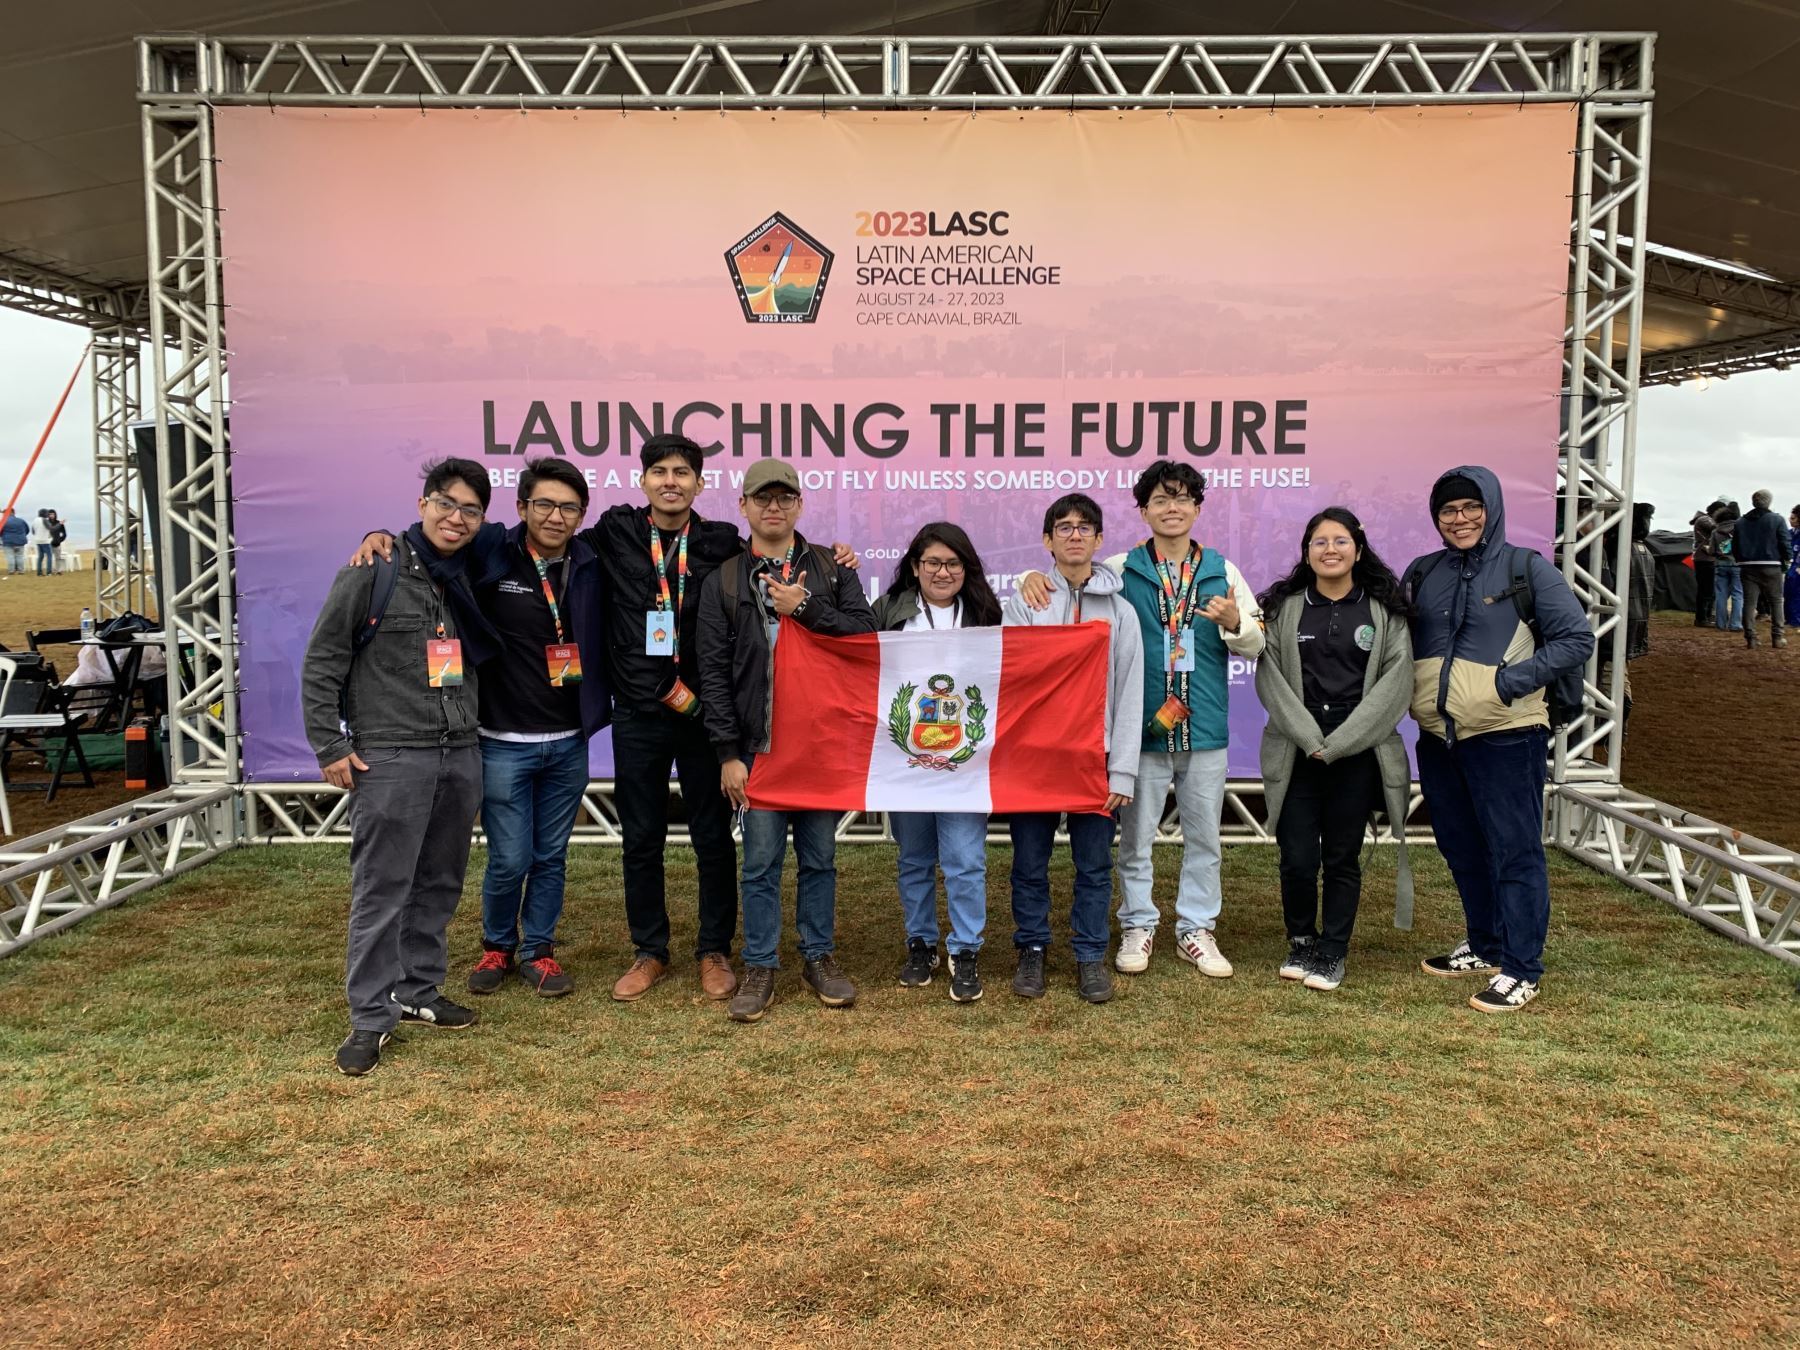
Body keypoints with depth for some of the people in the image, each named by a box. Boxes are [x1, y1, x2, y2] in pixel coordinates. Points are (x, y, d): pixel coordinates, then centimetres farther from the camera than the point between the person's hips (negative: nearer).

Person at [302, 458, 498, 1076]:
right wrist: (330, 747, -8)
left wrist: (470, 729, 11)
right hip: (391, 757, -6)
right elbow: (322, 663, -4)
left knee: (440, 885, 12)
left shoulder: (470, 580, 11)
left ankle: (419, 991, 26)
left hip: (460, 755, 6)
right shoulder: (373, 573, -6)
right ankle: (372, 1017, 6)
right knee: (382, 888, -3)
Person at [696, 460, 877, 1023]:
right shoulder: (723, 582, 4)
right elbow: (714, 672, 0)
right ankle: (759, 967, 16)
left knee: (819, 857, 11)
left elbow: (866, 635, -4)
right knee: (761, 861, 4)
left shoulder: (833, 569, 7)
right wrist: (728, 752, -6)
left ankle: (819, 956, 24)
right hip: (758, 745, -1)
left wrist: (806, 608, -15)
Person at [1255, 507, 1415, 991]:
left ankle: (1333, 952, 21)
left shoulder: (1386, 611, 4)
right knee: (1297, 858, -2)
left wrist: (1338, 743, -10)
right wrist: (1310, 739, -12)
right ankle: (1301, 942, 22)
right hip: (1296, 753, 0)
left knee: (1343, 858, 6)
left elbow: (1395, 683, -4)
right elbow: (1270, 677, -1)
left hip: (1358, 754, 0)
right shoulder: (1284, 608, 6)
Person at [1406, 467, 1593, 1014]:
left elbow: (1577, 640, -6)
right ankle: (1485, 947, 31)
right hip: (1438, 738, 6)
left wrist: (1511, 682, -15)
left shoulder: (1528, 570, -4)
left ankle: (1520, 968, 7)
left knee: (1514, 850, -1)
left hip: (1505, 737, -6)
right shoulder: (1422, 574, 10)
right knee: (1462, 848, 15)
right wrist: (1403, 693, 3)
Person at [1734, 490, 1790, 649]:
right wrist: (1788, 560, 5)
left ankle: (1750, 637, -1)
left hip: (1748, 567, 3)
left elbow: (1734, 546, 8)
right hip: (1771, 567, -3)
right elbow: (1785, 543, -7)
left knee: (1749, 601, 3)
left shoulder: (1740, 522, 7)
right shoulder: (1776, 520, -5)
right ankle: (1777, 637, 6)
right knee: (1775, 601, 8)